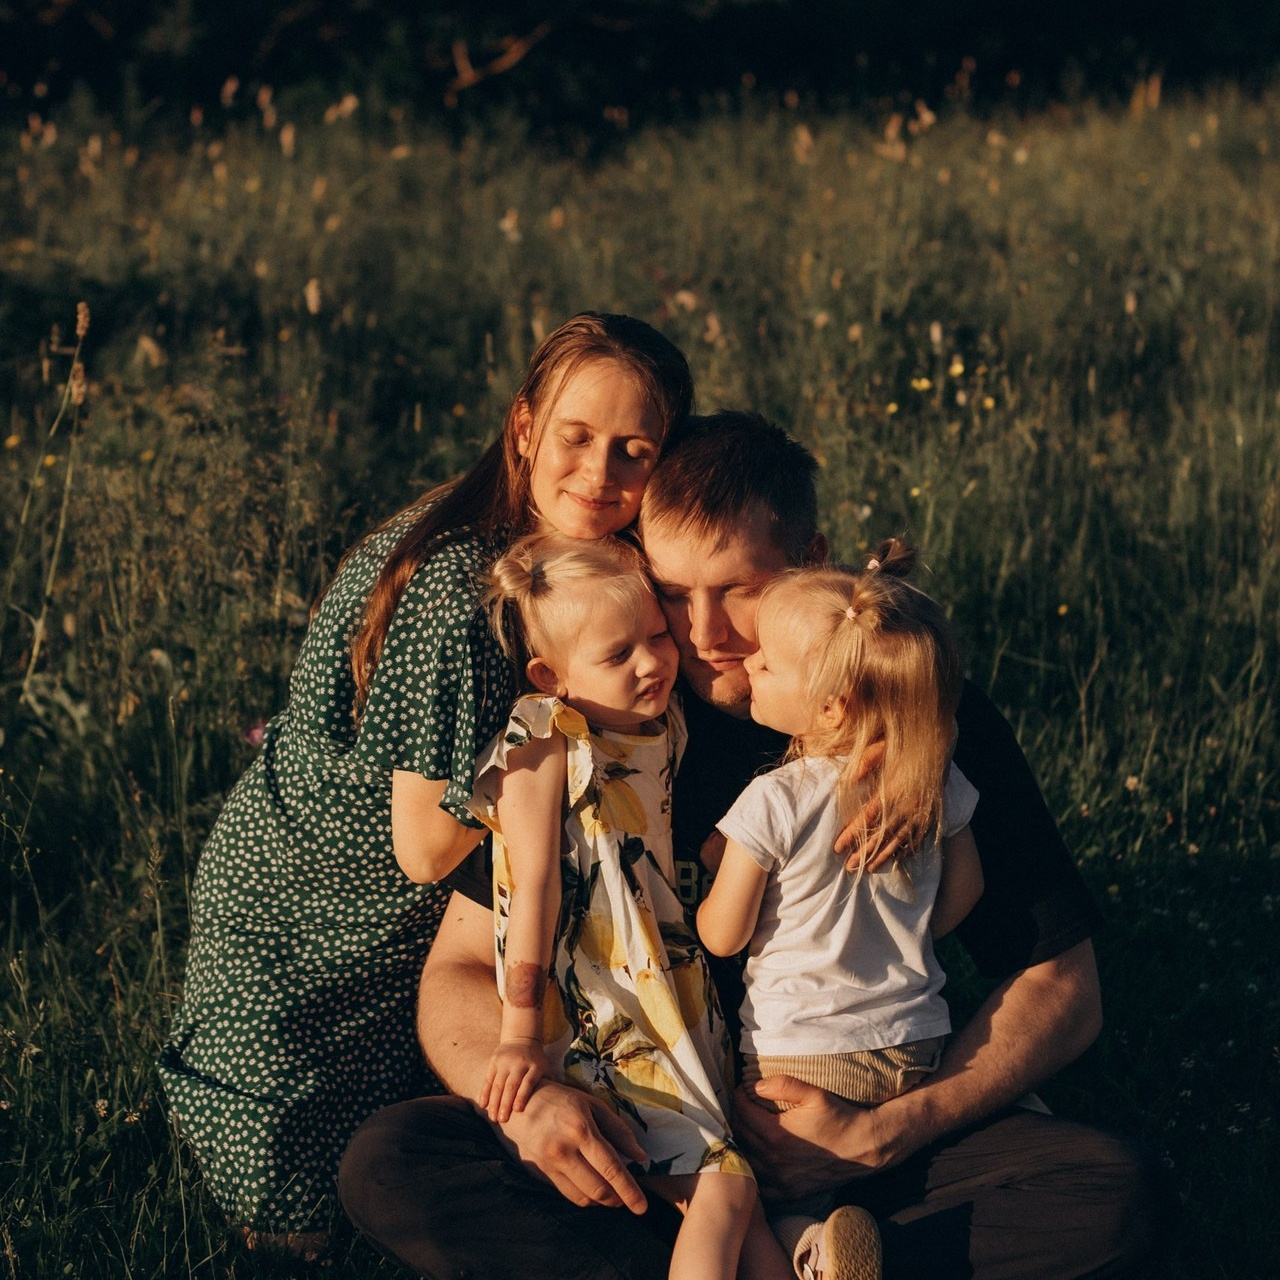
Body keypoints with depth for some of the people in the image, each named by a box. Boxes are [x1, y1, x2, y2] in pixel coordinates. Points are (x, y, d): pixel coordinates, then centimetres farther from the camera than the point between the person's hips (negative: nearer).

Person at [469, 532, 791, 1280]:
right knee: (724, 1188, -16)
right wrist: (521, 1034, -14)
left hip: (680, 1002, 7)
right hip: (599, 1021, -7)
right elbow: (534, 884, -14)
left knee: (745, 1193, -2)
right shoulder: (544, 743, -11)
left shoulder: (665, 728, 8)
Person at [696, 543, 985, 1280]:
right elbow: (964, 892, 12)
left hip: (800, 1057, -4)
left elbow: (722, 937, -8)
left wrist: (714, 871, 11)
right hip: (915, 1052, 4)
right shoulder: (937, 781, -4)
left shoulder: (774, 803, -18)